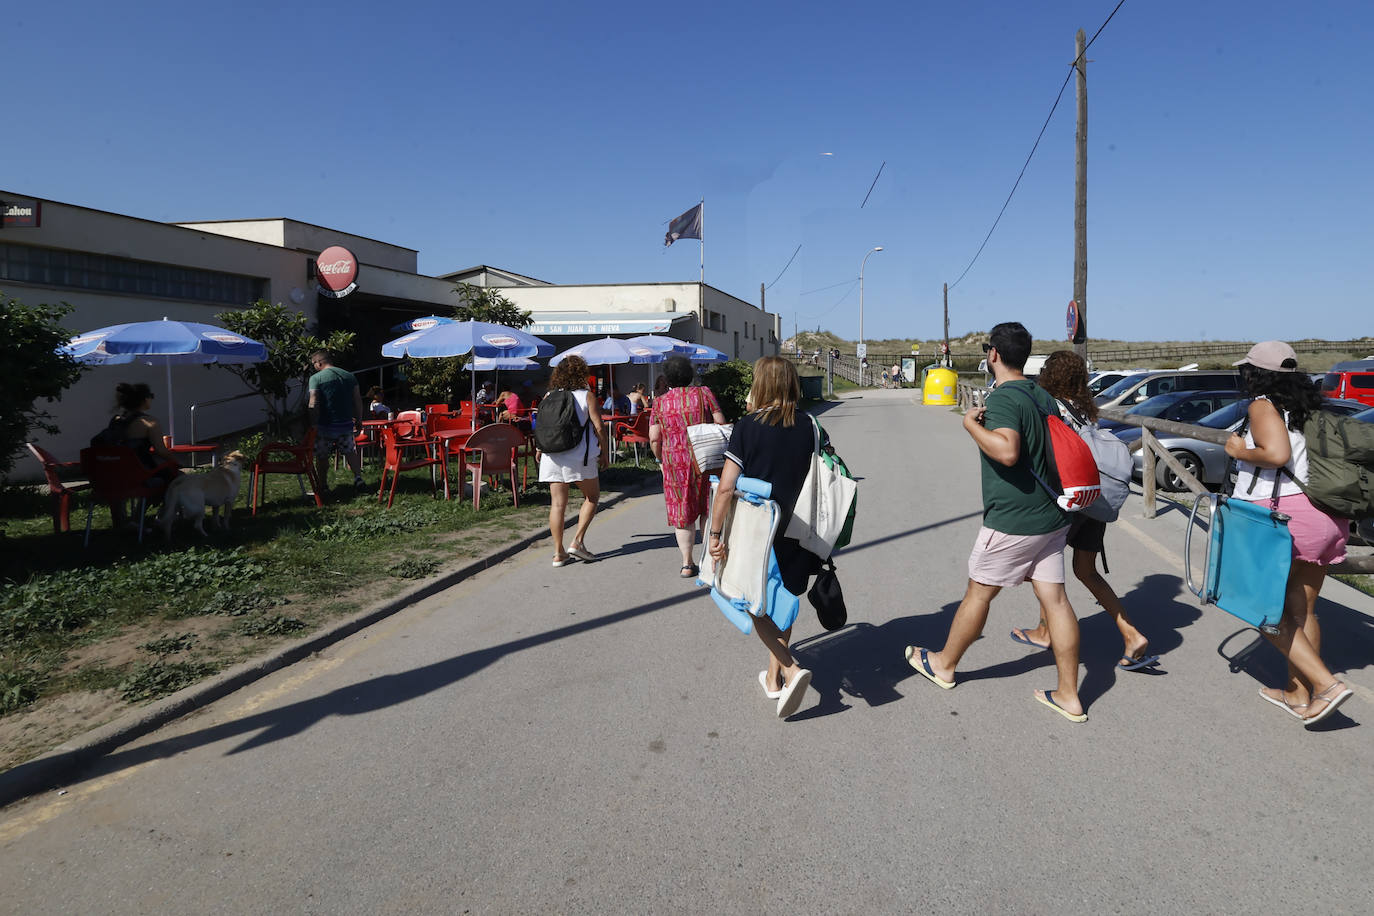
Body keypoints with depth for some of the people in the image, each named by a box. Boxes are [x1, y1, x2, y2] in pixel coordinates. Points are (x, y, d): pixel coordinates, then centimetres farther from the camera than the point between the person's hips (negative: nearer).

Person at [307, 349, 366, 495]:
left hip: (325, 425, -4)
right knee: (350, 451, 18)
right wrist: (359, 421, 14)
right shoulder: (348, 376, 7)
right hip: (346, 424, 4)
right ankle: (358, 478, 2)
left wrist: (312, 425, -13)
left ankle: (323, 487, 15)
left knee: (322, 456, 10)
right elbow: (358, 401, 7)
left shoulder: (316, 378, -8)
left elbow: (314, 404, -16)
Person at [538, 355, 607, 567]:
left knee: (557, 503, 5)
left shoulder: (548, 397, 7)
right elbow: (598, 427, -6)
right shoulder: (586, 396, -3)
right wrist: (603, 451, 6)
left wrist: (540, 450, 24)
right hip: (580, 455, -4)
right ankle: (577, 541, 2)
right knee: (592, 497, 13)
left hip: (552, 456, 4)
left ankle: (558, 553, 6)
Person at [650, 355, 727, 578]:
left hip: (675, 460, 0)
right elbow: (720, 422, -3)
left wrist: (660, 459, 13)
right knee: (707, 508, 12)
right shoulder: (703, 393, 0)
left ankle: (687, 563, 8)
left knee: (682, 509, 7)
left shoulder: (660, 402, 2)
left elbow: (654, 438, -2)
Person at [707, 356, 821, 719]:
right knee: (783, 604, 19)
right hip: (796, 534, 4)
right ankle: (774, 677, 29)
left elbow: (726, 487, -19)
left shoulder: (747, 426, -14)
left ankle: (790, 669, -5)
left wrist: (715, 533, -12)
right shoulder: (808, 427, -2)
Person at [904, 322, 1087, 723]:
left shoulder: (1003, 399, -18)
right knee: (1054, 599, 8)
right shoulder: (1043, 396, 10)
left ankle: (944, 664, 27)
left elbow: (1007, 451, -34)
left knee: (978, 593, 8)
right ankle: (1069, 696, 14)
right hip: (1050, 517, 8)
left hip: (1012, 522, -8)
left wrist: (971, 423, -21)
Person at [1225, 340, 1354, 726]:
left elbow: (1276, 453, -23)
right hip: (1330, 518, 8)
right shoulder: (1311, 406, 14)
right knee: (1302, 610, 16)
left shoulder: (1263, 406, -8)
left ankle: (1326, 684, -5)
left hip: (1288, 517, -8)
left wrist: (1240, 451, -7)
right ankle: (1298, 693, 25)